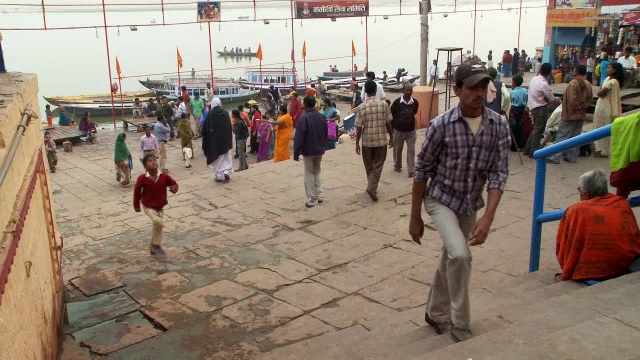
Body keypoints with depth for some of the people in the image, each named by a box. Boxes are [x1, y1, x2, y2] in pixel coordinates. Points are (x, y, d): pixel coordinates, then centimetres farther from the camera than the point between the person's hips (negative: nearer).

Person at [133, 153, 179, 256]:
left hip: (160, 207, 5)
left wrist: (174, 188, -23)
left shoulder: (164, 176, -11)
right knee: (158, 222, -26)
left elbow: (174, 183, 2)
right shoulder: (142, 178, -17)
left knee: (157, 226, 16)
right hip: (148, 207, -4)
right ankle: (156, 245, -6)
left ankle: (153, 247, 36)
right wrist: (136, 205, 1)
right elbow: (137, 191, -5)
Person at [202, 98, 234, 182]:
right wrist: (230, 140, 7)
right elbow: (230, 128, -1)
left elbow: (205, 128, -5)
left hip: (213, 139, -1)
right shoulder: (225, 113, -3)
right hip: (225, 139, 1)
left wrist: (205, 142, 3)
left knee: (216, 158, 9)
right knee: (226, 157, 12)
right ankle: (226, 172, -7)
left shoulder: (210, 114, -6)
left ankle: (218, 176, 11)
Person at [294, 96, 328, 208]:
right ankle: (319, 196, 20)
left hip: (308, 151, -6)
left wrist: (296, 153, -12)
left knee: (309, 175, 3)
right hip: (320, 150, 6)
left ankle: (312, 200, 4)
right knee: (317, 172, 20)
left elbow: (299, 137, -18)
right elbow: (326, 135, 12)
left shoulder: (304, 118, -17)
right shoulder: (322, 117, 3)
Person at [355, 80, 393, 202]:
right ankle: (372, 187, -9)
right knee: (378, 165, 6)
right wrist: (391, 137, 10)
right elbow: (388, 123, -2)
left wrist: (357, 143, 0)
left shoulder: (361, 107, -7)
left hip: (367, 141, 1)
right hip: (381, 140, -1)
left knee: (369, 166, 16)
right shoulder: (384, 104, -7)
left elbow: (359, 127, -7)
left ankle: (372, 186, 29)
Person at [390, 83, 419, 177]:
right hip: (398, 131, -1)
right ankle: (397, 166, 36)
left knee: (411, 150, -2)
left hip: (411, 131, 1)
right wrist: (394, 126, 3)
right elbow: (391, 115, -3)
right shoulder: (397, 102, -14)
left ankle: (411, 171, 1)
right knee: (397, 150, 14)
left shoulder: (415, 102, -6)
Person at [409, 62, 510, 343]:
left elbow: (498, 173, -12)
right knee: (460, 255, -23)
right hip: (441, 199, -4)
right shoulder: (441, 125, -19)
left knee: (450, 259, 18)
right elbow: (422, 171, -11)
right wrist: (415, 217, -7)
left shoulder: (499, 125, -11)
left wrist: (487, 218, -24)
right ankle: (461, 328, -5)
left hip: (471, 205, 4)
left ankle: (435, 313, 41)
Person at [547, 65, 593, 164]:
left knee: (562, 136, -4)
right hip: (581, 115, 7)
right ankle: (572, 157, 17)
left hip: (570, 114, -7)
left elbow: (572, 100, -23)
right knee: (576, 136, 12)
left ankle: (555, 157, -5)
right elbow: (590, 100, 9)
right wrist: (582, 107, 2)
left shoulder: (573, 83, -17)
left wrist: (578, 107, -8)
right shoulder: (588, 84, 8)